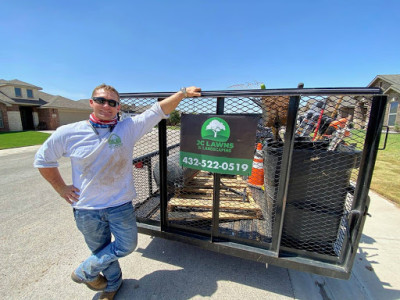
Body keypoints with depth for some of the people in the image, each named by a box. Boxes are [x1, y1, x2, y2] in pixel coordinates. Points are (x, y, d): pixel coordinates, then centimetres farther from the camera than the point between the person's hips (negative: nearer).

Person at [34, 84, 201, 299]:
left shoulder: (129, 128, -11)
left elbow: (159, 110, -15)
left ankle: (84, 272, 42)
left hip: (121, 204, 0)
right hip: (86, 209, 0)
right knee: (101, 250, 20)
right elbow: (42, 159, 6)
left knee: (127, 245, 13)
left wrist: (183, 92, -22)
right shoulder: (68, 133, -9)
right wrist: (61, 188, 2)